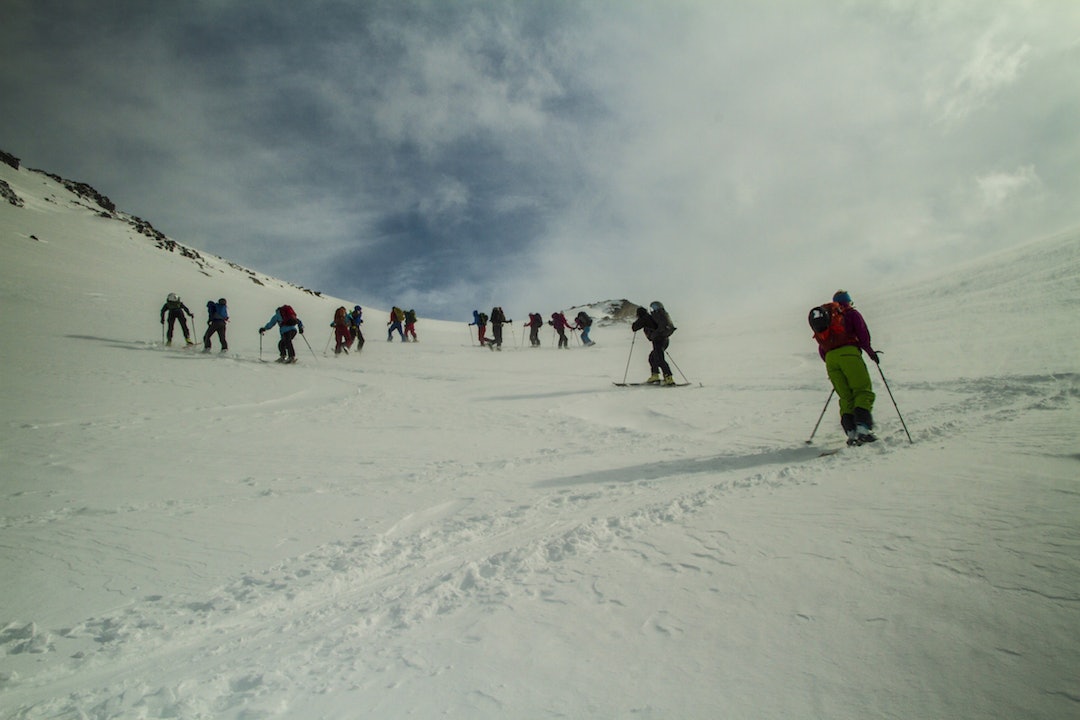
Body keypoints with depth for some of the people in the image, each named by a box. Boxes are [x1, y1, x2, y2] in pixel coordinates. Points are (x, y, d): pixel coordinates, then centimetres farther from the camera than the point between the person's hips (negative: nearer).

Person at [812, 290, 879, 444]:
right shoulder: (851, 313, 16)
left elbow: (821, 349, 25)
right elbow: (862, 334, 2)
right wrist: (870, 352, 14)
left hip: (830, 358, 5)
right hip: (849, 353, -4)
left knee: (846, 397, 6)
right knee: (863, 391, -5)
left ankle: (850, 431, -8)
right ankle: (862, 427, -22)